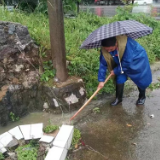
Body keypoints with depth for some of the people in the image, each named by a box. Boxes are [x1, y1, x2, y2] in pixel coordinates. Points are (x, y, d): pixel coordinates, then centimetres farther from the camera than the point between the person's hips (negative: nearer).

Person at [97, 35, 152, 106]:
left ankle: (142, 97, 31)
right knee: (119, 78, -6)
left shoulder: (126, 43, -42)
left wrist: (116, 71, -23)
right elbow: (103, 63, -18)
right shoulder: (104, 49, -25)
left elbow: (127, 62, -34)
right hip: (121, 62, 4)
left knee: (141, 79, 5)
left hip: (138, 61, -4)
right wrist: (101, 80, -20)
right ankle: (118, 98, 14)